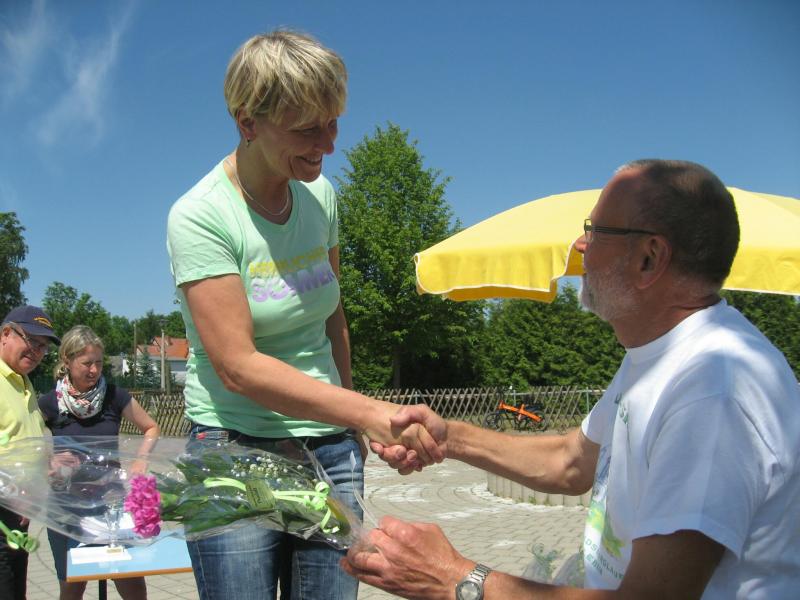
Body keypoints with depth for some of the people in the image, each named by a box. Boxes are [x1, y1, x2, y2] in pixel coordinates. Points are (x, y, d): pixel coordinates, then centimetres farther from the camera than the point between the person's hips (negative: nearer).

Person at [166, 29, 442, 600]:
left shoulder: (321, 196, 4)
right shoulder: (200, 216, -14)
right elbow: (238, 367, -22)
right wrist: (369, 413, -29)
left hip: (331, 451, 5)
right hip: (237, 450, -4)